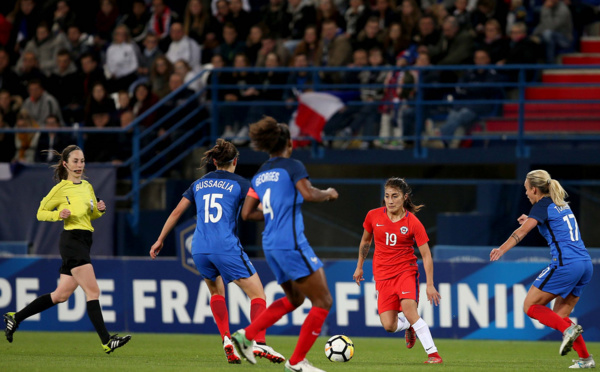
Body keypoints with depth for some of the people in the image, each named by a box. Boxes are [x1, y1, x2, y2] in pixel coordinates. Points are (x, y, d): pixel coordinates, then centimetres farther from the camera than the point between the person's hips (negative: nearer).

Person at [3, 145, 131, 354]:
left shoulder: (87, 187, 15)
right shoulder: (60, 189, -4)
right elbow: (41, 213, 3)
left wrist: (99, 209, 4)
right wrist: (59, 214, -15)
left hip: (84, 242, 8)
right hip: (71, 240, -8)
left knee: (61, 295, 10)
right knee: (92, 291, -16)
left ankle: (15, 318, 21)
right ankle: (106, 341, -20)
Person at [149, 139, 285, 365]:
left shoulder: (199, 184, 17)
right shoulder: (239, 183, 3)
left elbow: (176, 212, 17)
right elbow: (254, 214, -8)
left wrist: (160, 240, 24)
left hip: (199, 249, 5)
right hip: (226, 248, -5)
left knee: (216, 291, 28)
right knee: (257, 293, 1)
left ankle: (226, 339, 11)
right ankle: (259, 343, -18)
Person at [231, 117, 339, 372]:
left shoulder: (260, 176, 15)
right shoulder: (292, 166, -5)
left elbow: (246, 213, 14)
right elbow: (308, 194, -21)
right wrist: (328, 194, -1)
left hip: (270, 245, 8)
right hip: (291, 243, -8)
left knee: (294, 299, 26)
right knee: (323, 301, -1)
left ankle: (246, 336, 13)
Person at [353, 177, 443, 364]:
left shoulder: (413, 223, -10)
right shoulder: (373, 216, -2)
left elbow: (426, 255, -7)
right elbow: (365, 240, 17)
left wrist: (430, 284, -12)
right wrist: (359, 267, 23)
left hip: (406, 270, -3)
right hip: (383, 275, 3)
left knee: (408, 307, -29)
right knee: (389, 326, -9)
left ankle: (433, 353, -24)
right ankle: (409, 326, 29)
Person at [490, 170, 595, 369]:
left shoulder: (543, 205, -3)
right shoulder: (562, 204, 20)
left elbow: (522, 231, -18)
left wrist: (502, 249, -27)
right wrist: (532, 220, 35)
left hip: (565, 263, -8)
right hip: (585, 265, 8)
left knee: (530, 306, 0)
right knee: (559, 315, 14)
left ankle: (568, 329, -18)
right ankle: (585, 358, 3)